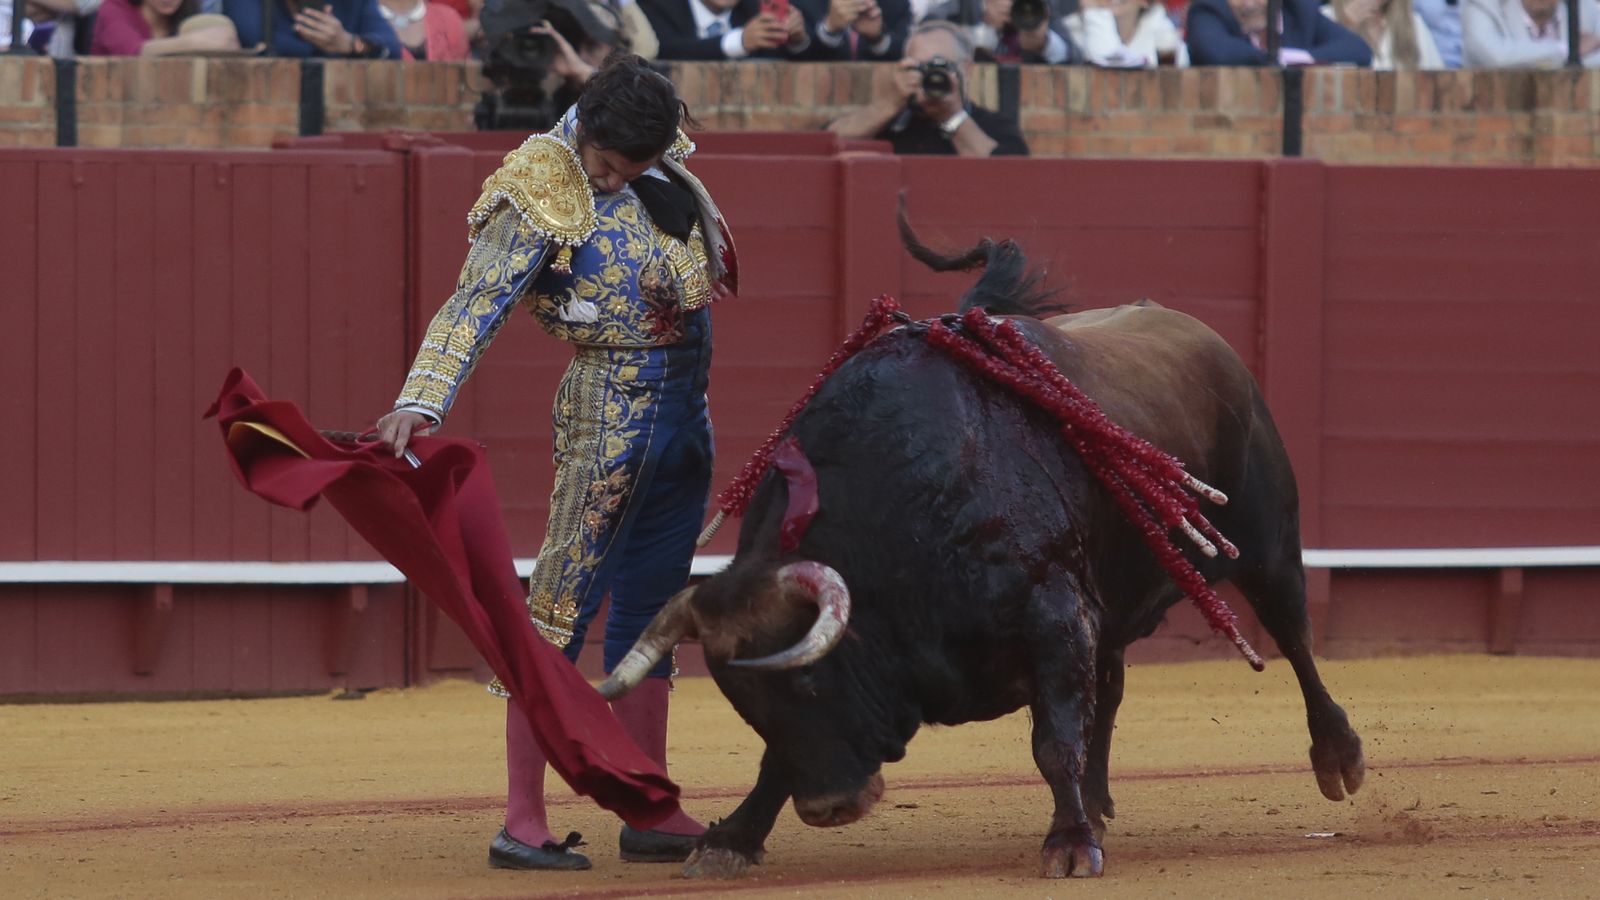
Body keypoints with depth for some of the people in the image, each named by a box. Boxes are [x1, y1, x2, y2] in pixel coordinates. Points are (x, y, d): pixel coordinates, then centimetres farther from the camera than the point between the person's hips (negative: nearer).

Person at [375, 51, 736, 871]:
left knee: (647, 616, 13)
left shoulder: (660, 153, 2)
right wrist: (421, 402, -36)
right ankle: (522, 823, -7)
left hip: (685, 415, 8)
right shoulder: (545, 196, -17)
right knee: (560, 610, -7)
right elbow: (475, 305, -24)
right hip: (609, 410, -8)